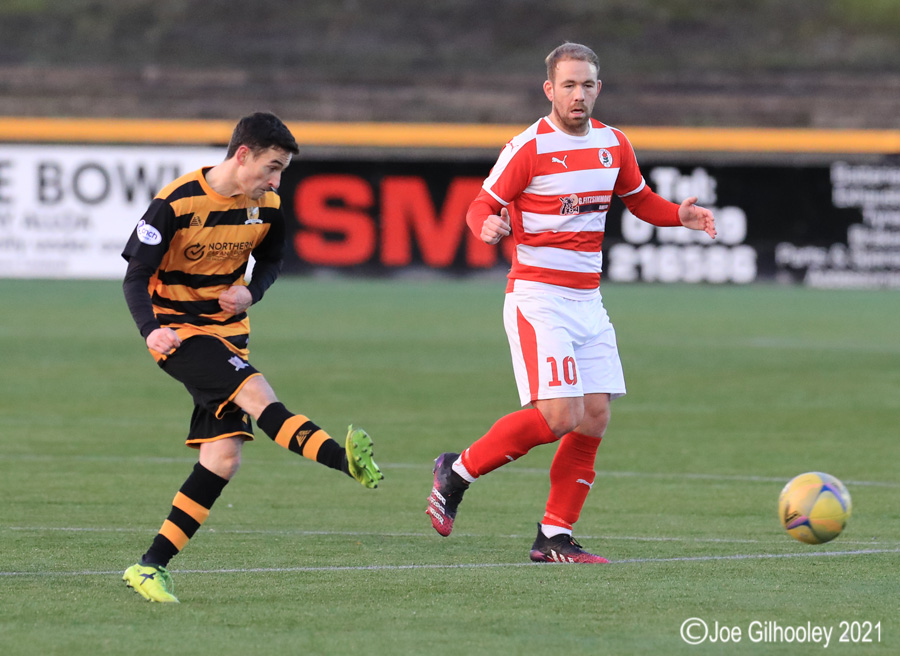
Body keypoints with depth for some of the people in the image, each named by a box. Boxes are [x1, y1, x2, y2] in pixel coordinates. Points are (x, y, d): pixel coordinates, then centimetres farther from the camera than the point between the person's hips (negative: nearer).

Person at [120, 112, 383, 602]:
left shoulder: (267, 208, -1)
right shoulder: (176, 203, -18)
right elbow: (135, 276, -15)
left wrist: (250, 291, -6)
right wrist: (151, 329, -33)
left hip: (228, 330, 7)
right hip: (177, 330, -7)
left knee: (223, 458, -4)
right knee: (256, 394, -30)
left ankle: (152, 566, 1)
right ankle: (342, 459, -52)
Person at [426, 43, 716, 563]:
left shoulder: (613, 145, 8)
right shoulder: (529, 147, -10)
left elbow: (640, 200, 23)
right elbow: (482, 206, -6)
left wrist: (681, 215, 3)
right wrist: (489, 225, -30)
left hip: (588, 300, 7)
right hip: (537, 298, -7)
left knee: (595, 418, 0)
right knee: (558, 416, -17)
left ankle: (555, 537, 8)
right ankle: (458, 471, 2)